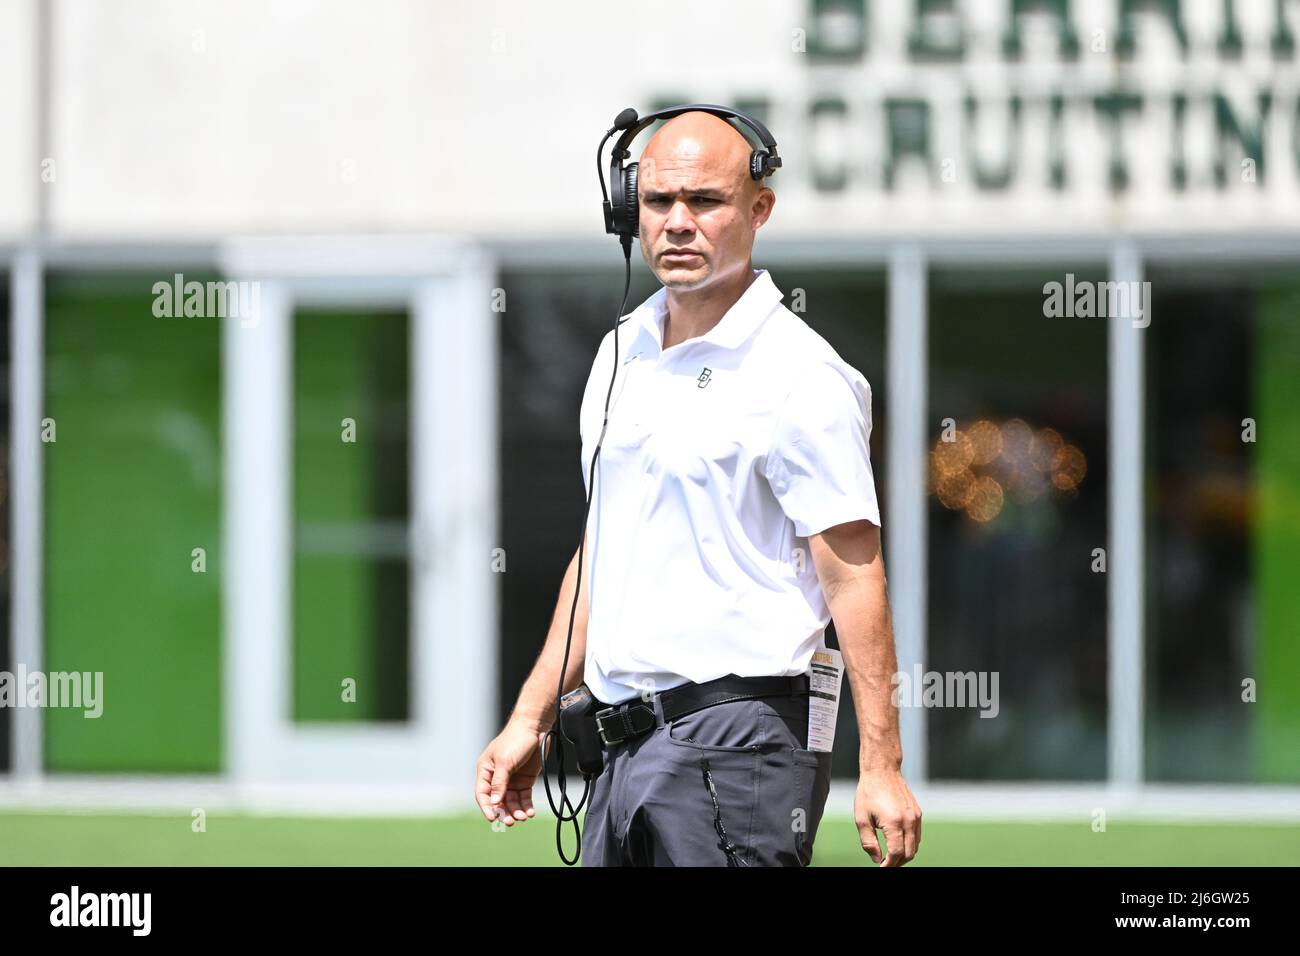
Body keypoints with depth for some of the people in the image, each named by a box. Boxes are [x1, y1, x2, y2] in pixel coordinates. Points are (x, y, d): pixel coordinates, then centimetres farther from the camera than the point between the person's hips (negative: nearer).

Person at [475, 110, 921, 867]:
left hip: (738, 745, -7)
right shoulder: (620, 355, 15)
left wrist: (881, 767, -18)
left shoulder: (801, 376, -9)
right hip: (626, 748, 8)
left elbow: (853, 573, -13)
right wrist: (531, 718, 21)